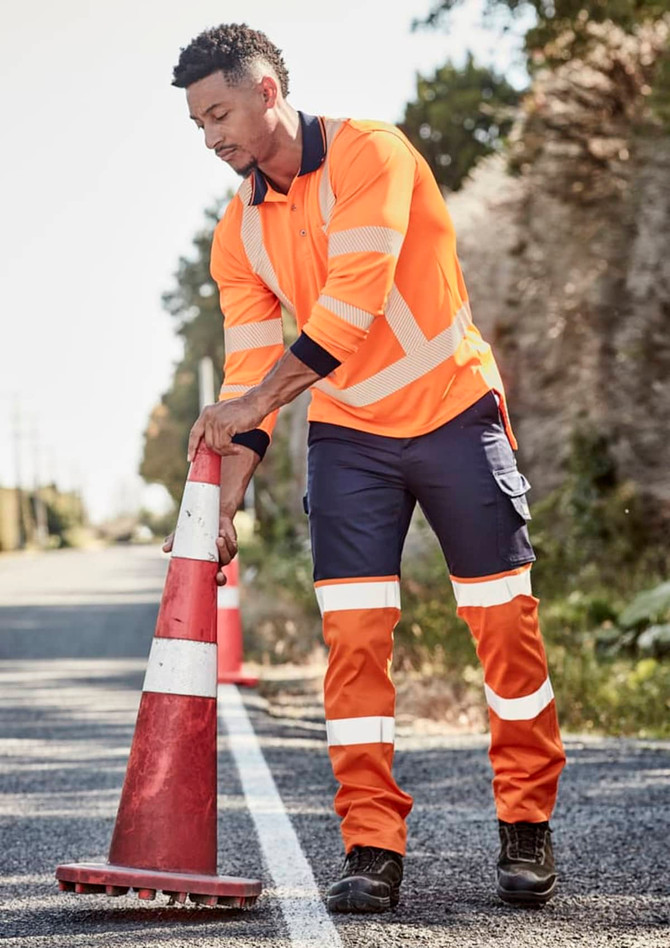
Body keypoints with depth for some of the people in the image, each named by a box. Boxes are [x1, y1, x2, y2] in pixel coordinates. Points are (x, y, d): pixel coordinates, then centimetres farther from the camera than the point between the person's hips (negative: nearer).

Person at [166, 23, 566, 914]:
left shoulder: (370, 153, -14)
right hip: (346, 435, 5)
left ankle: (528, 826, 14)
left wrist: (255, 399, -26)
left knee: (503, 621, 0)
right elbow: (250, 367, 2)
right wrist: (225, 500, -8)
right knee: (352, 635, -6)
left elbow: (355, 298, -25)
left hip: (452, 412, -4)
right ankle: (372, 847, -1)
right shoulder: (239, 230, 3)